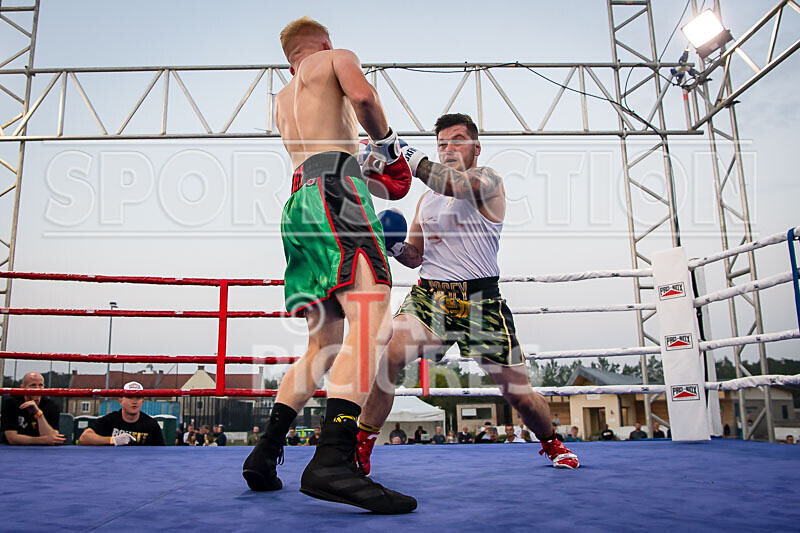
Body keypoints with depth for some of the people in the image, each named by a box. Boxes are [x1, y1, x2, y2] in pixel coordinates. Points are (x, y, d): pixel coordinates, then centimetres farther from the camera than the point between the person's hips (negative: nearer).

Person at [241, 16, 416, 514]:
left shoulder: (282, 102, 37)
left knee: (326, 341, 10)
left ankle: (266, 452, 6)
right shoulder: (337, 57, 18)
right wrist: (385, 139, 11)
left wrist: (374, 177, 45)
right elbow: (362, 94, -4)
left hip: (298, 203, 8)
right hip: (333, 189, -8)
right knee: (373, 321, -23)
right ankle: (332, 460, -38)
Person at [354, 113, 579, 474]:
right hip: (428, 295, 3)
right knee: (387, 355, -26)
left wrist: (411, 157, -28)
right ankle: (360, 450, -14)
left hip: (480, 300, -3)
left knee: (519, 393, 3)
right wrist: (395, 246, -1)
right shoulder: (426, 199, 18)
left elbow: (457, 185, -23)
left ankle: (551, 444, 35)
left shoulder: (489, 180, 1)